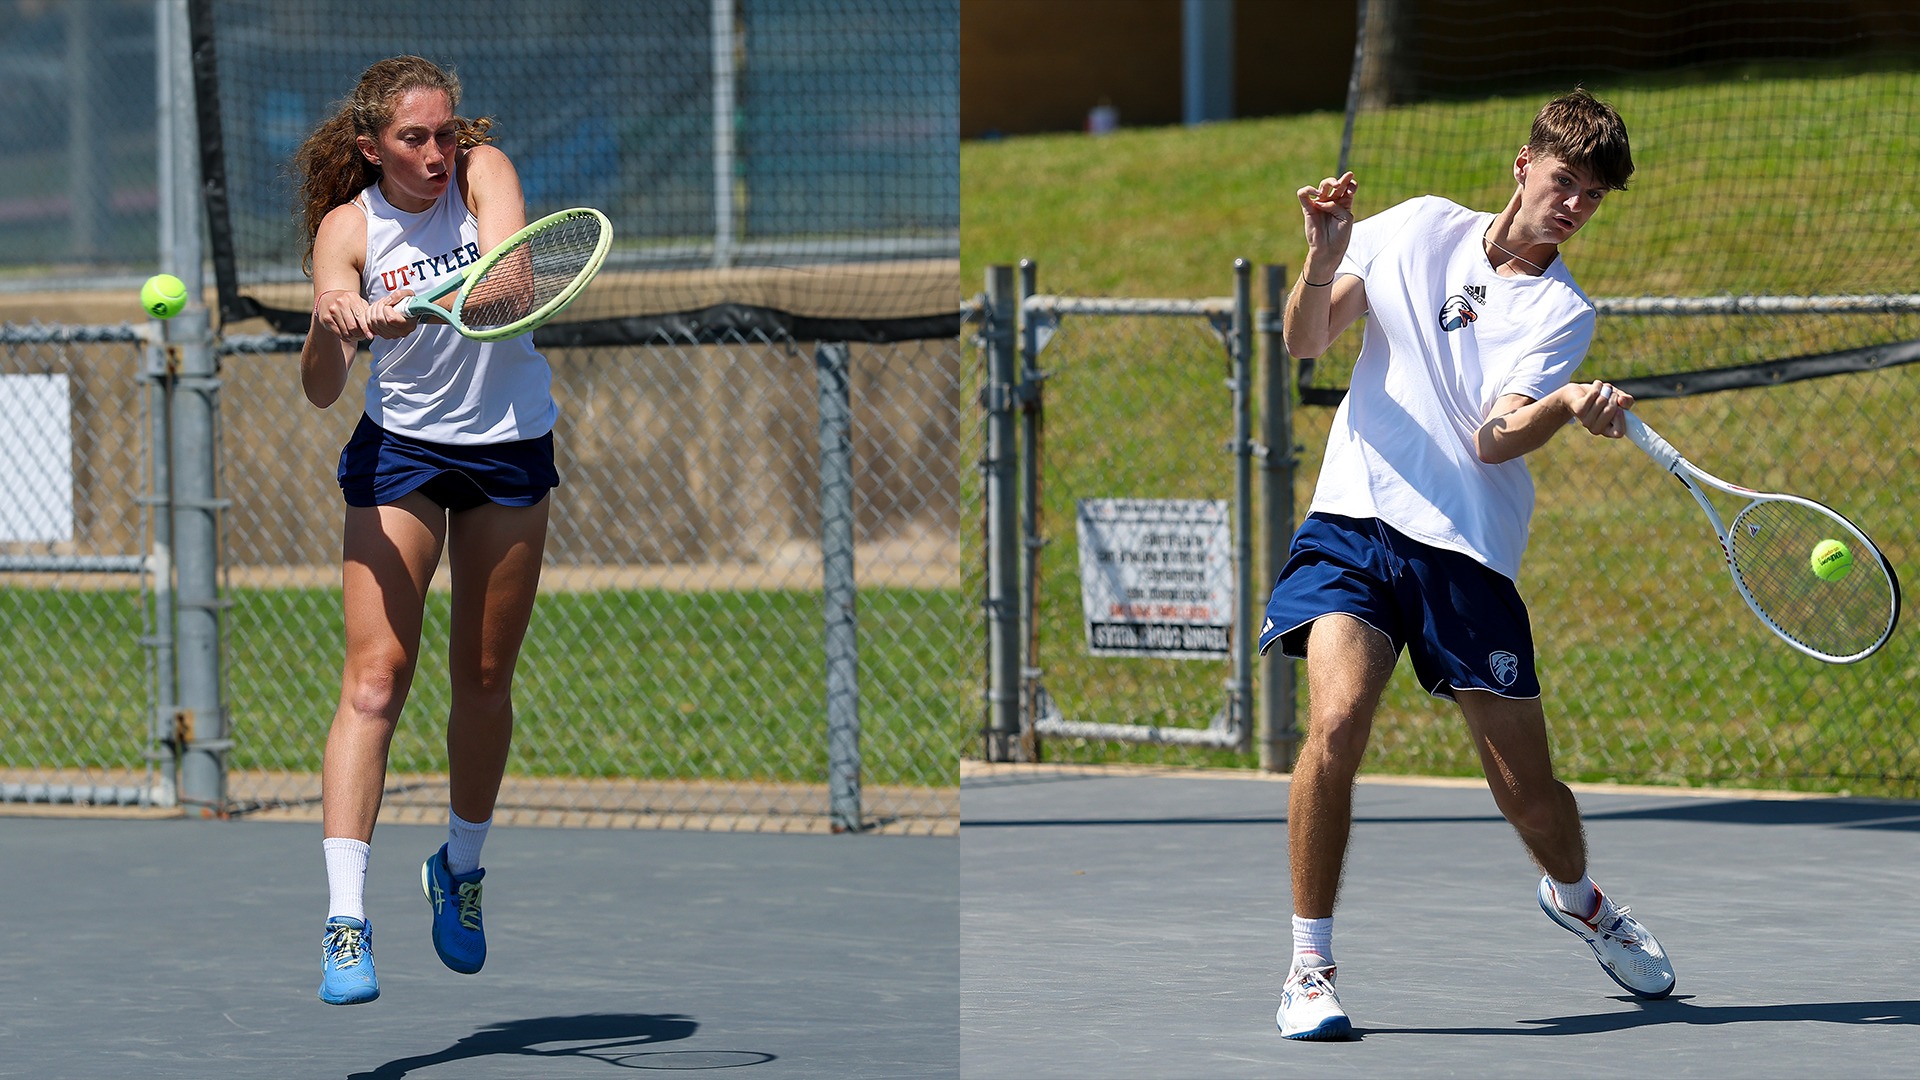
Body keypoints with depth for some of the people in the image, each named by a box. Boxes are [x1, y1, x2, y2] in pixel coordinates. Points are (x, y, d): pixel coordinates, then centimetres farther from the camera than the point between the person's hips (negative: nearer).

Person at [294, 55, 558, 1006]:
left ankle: (460, 869, 33)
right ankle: (346, 923, -18)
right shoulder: (347, 227, -11)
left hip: (510, 448, 2)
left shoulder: (484, 174, -9)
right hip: (398, 452, -2)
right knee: (375, 678, -13)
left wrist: (415, 307, -47)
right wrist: (332, 328, -42)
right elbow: (321, 391, -20)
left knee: (484, 680, 9)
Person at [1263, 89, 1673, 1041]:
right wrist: (1325, 258, -14)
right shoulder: (1418, 228, 9)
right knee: (1337, 722, -25)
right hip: (1356, 521, 0)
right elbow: (1305, 341, 6)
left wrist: (1567, 409, -32)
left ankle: (1573, 895, 40)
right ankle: (1310, 969, -14)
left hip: (1471, 551, 0)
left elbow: (1495, 442, -11)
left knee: (1530, 794, 3)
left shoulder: (1563, 312, 4)